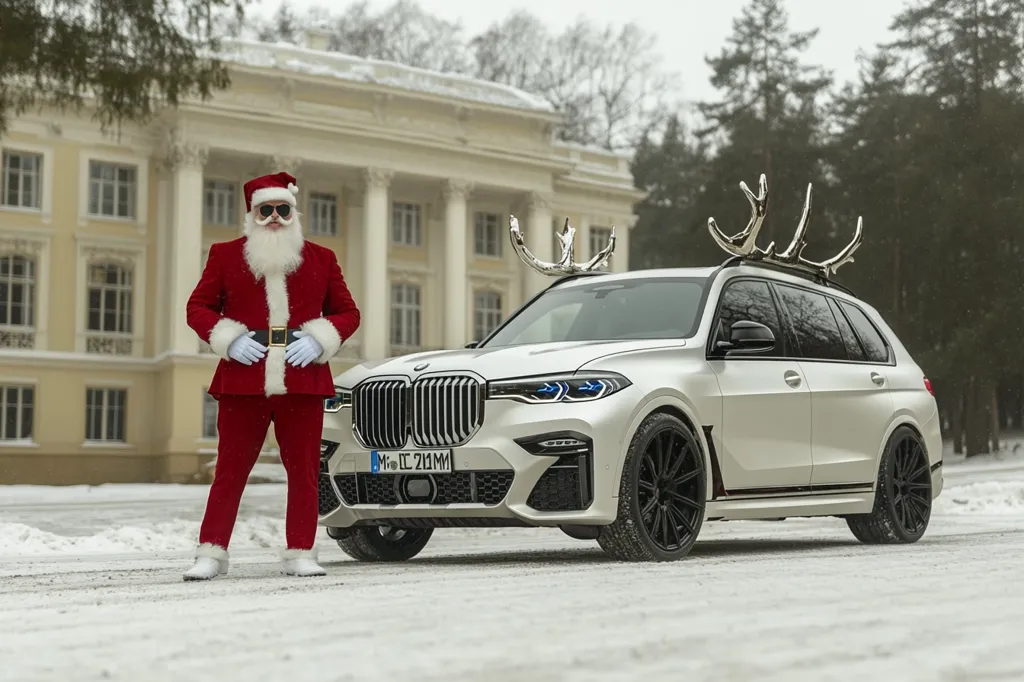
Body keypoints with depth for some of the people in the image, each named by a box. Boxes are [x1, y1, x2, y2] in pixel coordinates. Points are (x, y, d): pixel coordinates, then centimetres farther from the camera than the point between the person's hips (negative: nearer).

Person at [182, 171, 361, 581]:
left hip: (302, 381, 1)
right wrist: (228, 340, -6)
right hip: (243, 381, -1)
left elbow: (347, 312, 15)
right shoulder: (225, 255, 10)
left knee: (304, 471, 2)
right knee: (230, 470, 1)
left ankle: (300, 554, 10)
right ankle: (211, 554, 7)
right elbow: (197, 307, 11)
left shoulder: (321, 259, 13)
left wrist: (319, 340, -4)